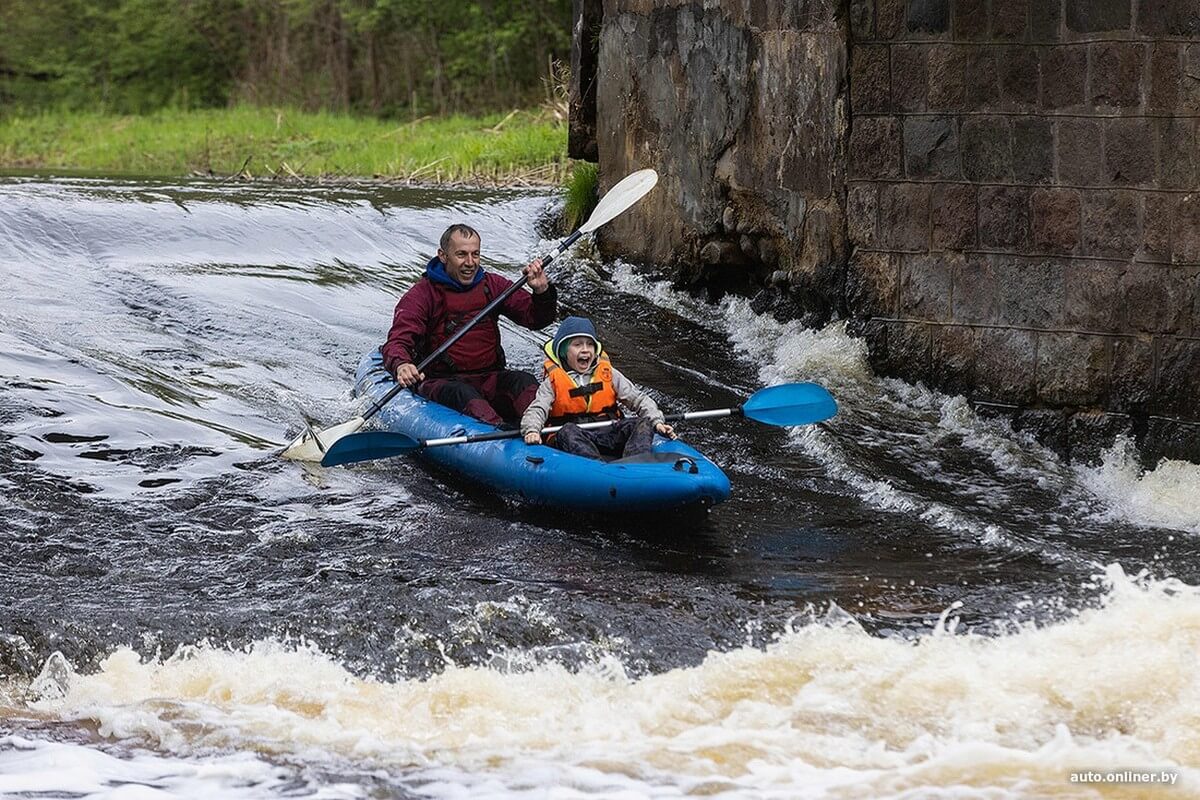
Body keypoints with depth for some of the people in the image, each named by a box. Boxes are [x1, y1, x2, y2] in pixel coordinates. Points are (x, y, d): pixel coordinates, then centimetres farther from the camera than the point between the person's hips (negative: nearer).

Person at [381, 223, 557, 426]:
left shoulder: (492, 286, 12)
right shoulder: (422, 294, -2)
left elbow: (537, 319, 9)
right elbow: (396, 342, -14)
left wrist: (542, 291, -13)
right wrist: (401, 365, -38)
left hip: (489, 380, 4)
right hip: (440, 381, -4)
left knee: (523, 381, -26)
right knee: (462, 394, -36)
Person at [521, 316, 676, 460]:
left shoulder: (608, 374, 15)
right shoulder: (552, 382, 7)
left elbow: (639, 399, 11)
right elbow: (536, 410, -6)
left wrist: (657, 421, -7)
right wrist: (532, 430, -30)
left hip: (609, 435, 3)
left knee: (644, 423, -21)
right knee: (568, 431, -36)